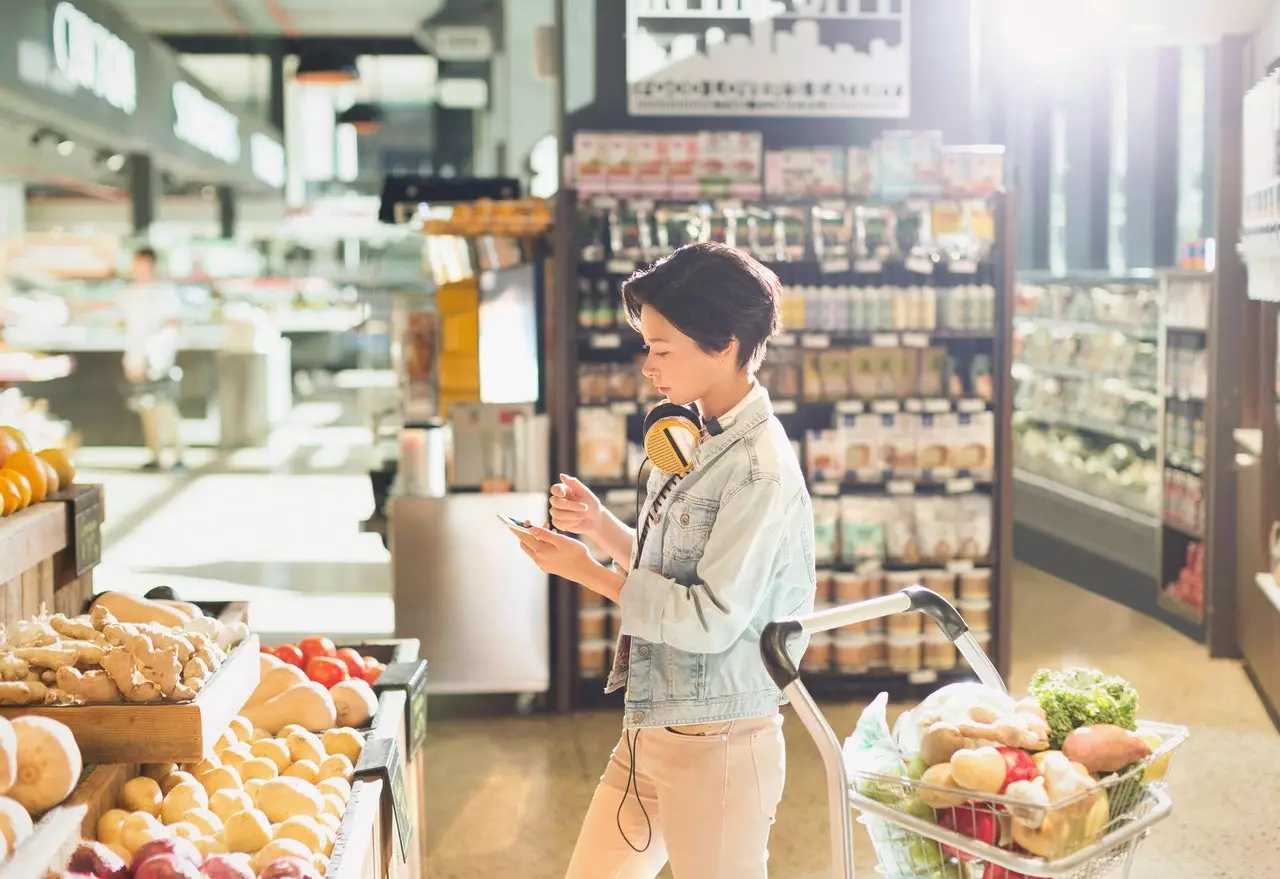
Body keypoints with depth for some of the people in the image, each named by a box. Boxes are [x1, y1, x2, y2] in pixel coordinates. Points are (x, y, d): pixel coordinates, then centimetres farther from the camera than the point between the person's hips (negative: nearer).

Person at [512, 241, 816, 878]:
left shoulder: (760, 470, -19)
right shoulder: (688, 441, 8)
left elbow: (710, 621, -22)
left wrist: (589, 572, -16)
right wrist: (599, 526, 1)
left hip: (717, 744, -8)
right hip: (648, 730, 8)